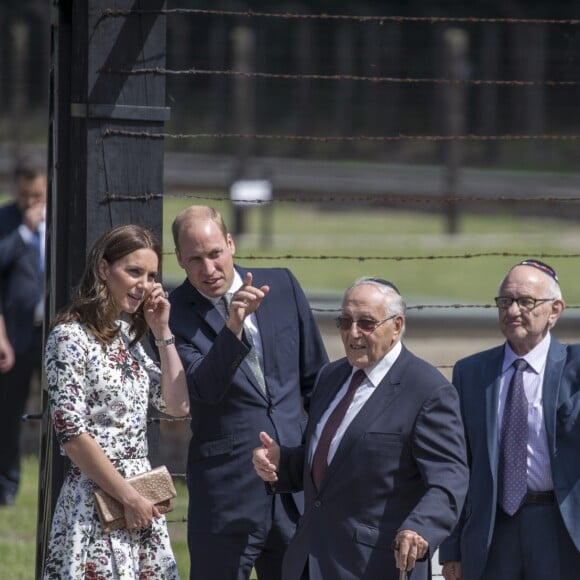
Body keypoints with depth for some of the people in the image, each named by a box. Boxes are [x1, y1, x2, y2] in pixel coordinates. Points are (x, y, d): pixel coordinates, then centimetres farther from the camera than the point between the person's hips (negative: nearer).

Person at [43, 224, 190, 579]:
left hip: (141, 497, 7)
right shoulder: (71, 336, -10)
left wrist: (163, 332, 6)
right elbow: (72, 435, -16)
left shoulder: (129, 336, 13)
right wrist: (129, 498, -14)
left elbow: (178, 405, 11)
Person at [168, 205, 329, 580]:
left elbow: (316, 379, 14)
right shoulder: (174, 314, -7)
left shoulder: (282, 286, 5)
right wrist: (233, 326, -35)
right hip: (226, 496, -4)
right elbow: (204, 388, -22)